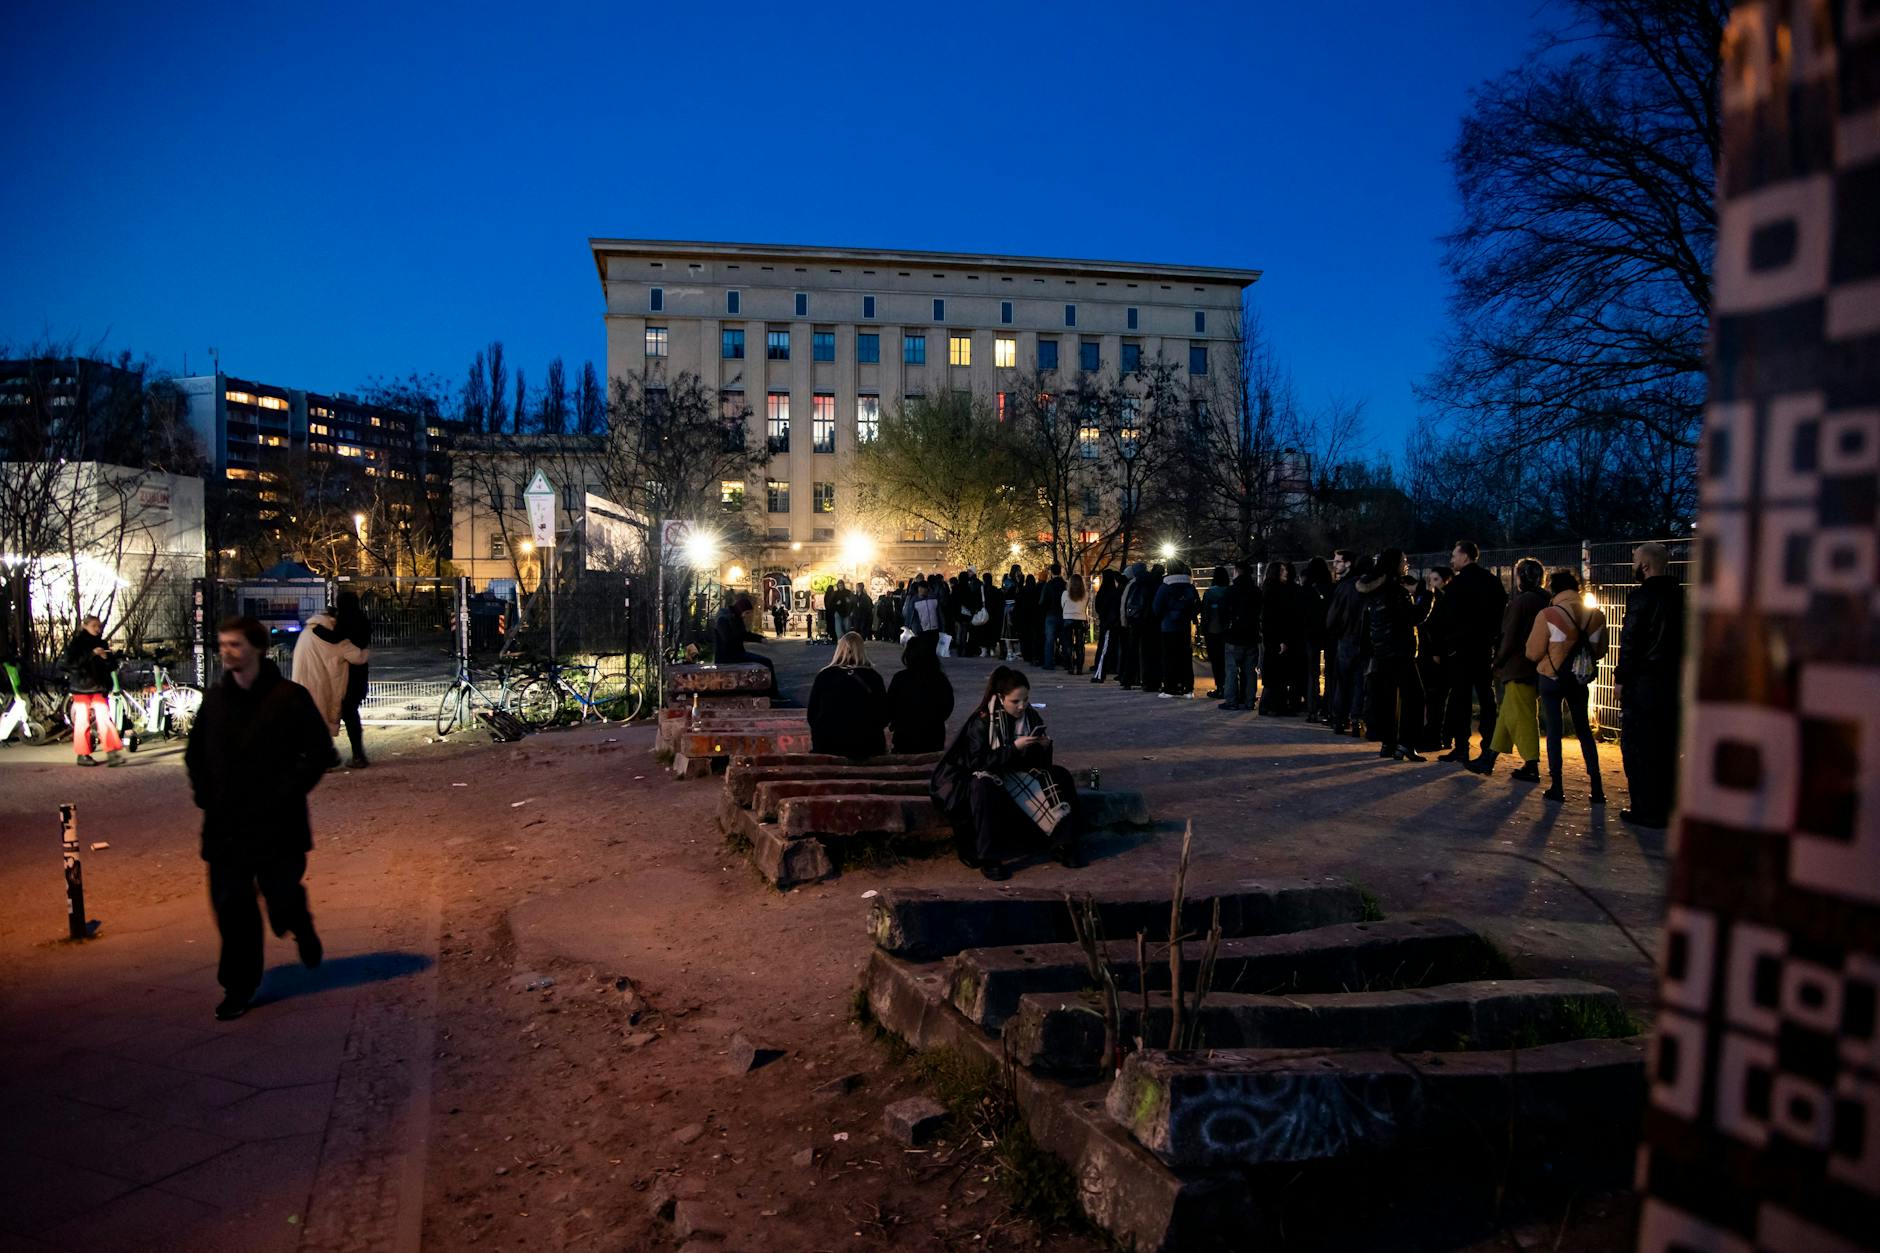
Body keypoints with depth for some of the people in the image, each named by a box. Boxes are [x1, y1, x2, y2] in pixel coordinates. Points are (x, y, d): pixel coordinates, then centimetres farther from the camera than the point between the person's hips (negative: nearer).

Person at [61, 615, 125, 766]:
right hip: (81, 687, -3)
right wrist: (91, 654, -17)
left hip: (99, 687, 3)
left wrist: (106, 657, -8)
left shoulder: (101, 644, 14)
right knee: (83, 720, -1)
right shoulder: (75, 643, 2)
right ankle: (83, 755, 8)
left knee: (104, 718, -7)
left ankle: (112, 752, -12)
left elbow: (113, 667, 13)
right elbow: (67, 662, -11)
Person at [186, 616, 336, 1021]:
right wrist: (205, 796, 7)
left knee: (283, 899, 2)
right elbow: (195, 754, 21)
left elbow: (321, 753, -8)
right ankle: (238, 987, 18)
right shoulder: (214, 699, 7)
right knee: (231, 908, 4)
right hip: (225, 827, 4)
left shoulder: (290, 697, -7)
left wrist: (286, 794, -14)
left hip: (277, 825, -4)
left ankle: (302, 928, 38)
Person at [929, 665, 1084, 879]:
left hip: (1020, 774, 5)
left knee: (1059, 776, -13)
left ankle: (1062, 844, -9)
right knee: (983, 788, -38)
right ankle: (988, 859, -32)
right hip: (986, 775, -5)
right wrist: (1013, 747, -28)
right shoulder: (982, 721, -18)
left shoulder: (1032, 717, -3)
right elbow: (976, 762, -23)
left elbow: (1039, 762, 4)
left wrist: (1044, 748, -19)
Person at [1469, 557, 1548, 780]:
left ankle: (1531, 766, 2)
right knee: (1506, 713, 13)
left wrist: (1498, 662, -2)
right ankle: (1489, 758, 19)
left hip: (1518, 668, -8)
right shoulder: (1545, 602, 9)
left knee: (1522, 716, -2)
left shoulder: (1520, 602, -14)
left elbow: (1510, 638, -15)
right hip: (1536, 668, 8)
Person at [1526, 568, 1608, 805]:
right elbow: (1600, 651, 6)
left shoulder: (1548, 615, -17)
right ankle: (1597, 787, 13)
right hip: (1580, 680, 3)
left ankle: (1556, 787, 7)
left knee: (1554, 732, 5)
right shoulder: (1596, 615, -4)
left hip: (1552, 679, -3)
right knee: (1584, 731, 14)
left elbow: (1533, 653, -12)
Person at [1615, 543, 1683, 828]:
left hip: (1642, 685, -7)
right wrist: (1677, 671, 16)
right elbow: (1685, 641, 12)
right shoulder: (1680, 597, 9)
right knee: (1666, 748, 13)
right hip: (1672, 683, 7)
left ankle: (1645, 809, 1)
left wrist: (1621, 678, -7)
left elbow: (1630, 642, -14)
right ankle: (1667, 808, 19)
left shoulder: (1641, 597, -13)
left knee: (1637, 748, 0)